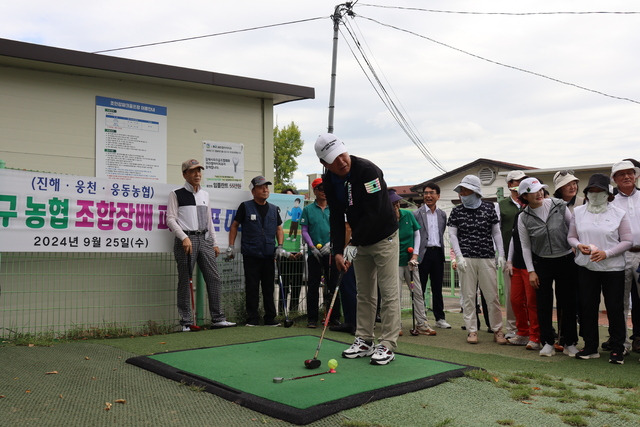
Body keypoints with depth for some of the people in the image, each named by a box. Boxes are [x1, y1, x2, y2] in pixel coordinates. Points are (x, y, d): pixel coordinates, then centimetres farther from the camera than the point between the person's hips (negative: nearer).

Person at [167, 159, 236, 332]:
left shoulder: (205, 194, 18)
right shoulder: (176, 194, 2)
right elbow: (171, 219, -4)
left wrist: (214, 243, 17)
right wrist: (184, 238, -15)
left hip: (204, 239, 5)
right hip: (186, 239, -5)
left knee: (214, 278, 0)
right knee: (185, 281, -3)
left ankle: (217, 318, 6)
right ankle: (187, 322, 4)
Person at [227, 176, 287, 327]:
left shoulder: (274, 209, 12)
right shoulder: (245, 207, 2)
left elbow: (279, 228, 16)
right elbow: (234, 225, 6)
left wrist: (280, 246, 2)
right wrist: (231, 246, 0)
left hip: (268, 255, 3)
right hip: (251, 255, -3)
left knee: (269, 288, 8)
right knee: (252, 288, 0)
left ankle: (270, 318, 15)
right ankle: (252, 319, 8)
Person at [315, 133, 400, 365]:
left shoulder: (367, 170, -25)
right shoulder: (329, 181, -5)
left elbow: (374, 213, -28)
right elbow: (336, 217, -1)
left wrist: (354, 243, -25)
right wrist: (338, 251, -10)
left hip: (384, 237, -6)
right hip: (360, 241, 7)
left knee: (389, 292, -3)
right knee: (364, 293, 12)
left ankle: (387, 345, 3)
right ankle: (364, 341, 21)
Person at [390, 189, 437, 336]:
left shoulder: (408, 215, -1)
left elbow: (417, 233, 7)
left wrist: (415, 254, 0)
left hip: (410, 260, 4)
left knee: (417, 292, 5)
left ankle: (422, 325, 12)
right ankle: (397, 326, 9)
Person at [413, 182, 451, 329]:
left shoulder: (442, 214, 12)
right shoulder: (417, 214, -1)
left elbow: (442, 234, 16)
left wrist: (441, 251, 8)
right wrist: (414, 254, -9)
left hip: (437, 253, 4)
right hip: (423, 253, -4)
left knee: (437, 288, 11)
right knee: (420, 288, 2)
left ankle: (440, 318, 19)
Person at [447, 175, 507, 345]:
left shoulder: (489, 208, 6)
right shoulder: (457, 211, 6)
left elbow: (496, 233, 10)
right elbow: (452, 235, 5)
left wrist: (501, 255, 4)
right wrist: (459, 257, -4)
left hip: (487, 258, 0)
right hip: (466, 259, 0)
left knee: (492, 295, 1)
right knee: (468, 296, 2)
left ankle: (497, 330, 12)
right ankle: (472, 330, 10)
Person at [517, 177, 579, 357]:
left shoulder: (559, 205, -7)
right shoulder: (524, 218, -6)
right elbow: (525, 246, -2)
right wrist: (531, 271, -4)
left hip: (566, 260, 0)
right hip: (542, 263, 0)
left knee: (568, 302, 5)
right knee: (544, 304, 3)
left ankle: (570, 343, 17)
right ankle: (547, 342, 15)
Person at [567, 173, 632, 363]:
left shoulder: (619, 214, -1)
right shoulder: (578, 212, 7)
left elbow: (627, 241, -3)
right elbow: (571, 236, 11)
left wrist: (606, 253, -16)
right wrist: (579, 246, -11)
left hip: (613, 268, -2)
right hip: (586, 267, 3)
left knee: (615, 308, 2)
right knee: (587, 307, 7)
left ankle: (617, 349, 15)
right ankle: (591, 347, 19)